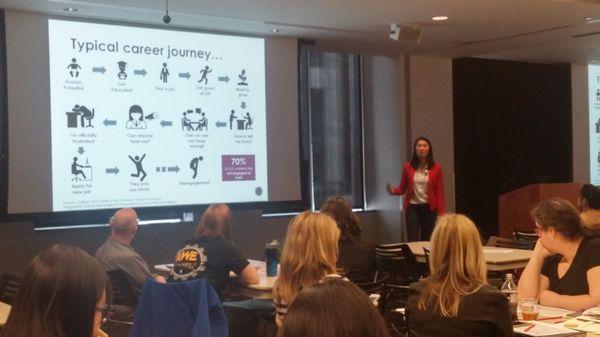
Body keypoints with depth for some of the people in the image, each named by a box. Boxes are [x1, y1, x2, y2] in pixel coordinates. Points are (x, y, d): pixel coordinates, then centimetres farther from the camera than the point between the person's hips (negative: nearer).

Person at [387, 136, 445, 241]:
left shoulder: (436, 168, -2)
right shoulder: (408, 167, 0)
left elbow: (440, 193, -2)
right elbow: (402, 188, 6)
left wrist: (441, 214, -7)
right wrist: (393, 190, -18)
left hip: (429, 208, 0)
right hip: (412, 208, 0)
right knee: (413, 241, -4)